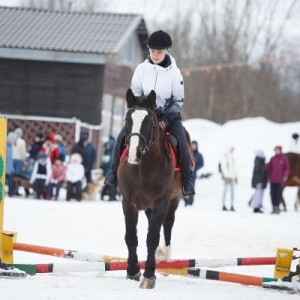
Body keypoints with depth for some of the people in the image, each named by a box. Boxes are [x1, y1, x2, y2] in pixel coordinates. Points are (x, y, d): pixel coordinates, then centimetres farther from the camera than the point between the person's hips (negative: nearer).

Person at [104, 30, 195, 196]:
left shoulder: (174, 73, -11)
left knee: (181, 144, -23)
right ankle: (114, 171, 1)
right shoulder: (142, 69, -6)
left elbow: (178, 101, -6)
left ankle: (187, 179, -6)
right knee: (122, 137, -17)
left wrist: (165, 120, -17)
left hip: (169, 114, -2)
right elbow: (135, 95, 1)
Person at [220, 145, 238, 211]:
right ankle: (223, 205, -5)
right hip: (227, 176, -8)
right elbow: (224, 167, -12)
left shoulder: (231, 157, 17)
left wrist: (235, 176, 18)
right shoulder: (224, 156, -6)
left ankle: (232, 206, 5)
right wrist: (226, 176, -17)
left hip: (232, 176, 8)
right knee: (225, 190, -7)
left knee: (232, 191, 4)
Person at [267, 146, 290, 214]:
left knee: (279, 194, -7)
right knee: (273, 194, 2)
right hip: (273, 180, 3)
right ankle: (274, 207, 7)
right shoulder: (272, 159, 9)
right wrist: (269, 177, 7)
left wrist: (285, 176, -11)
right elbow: (269, 168, 12)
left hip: (280, 180, -3)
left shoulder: (284, 158, 0)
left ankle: (277, 207, -5)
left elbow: (287, 168, 0)